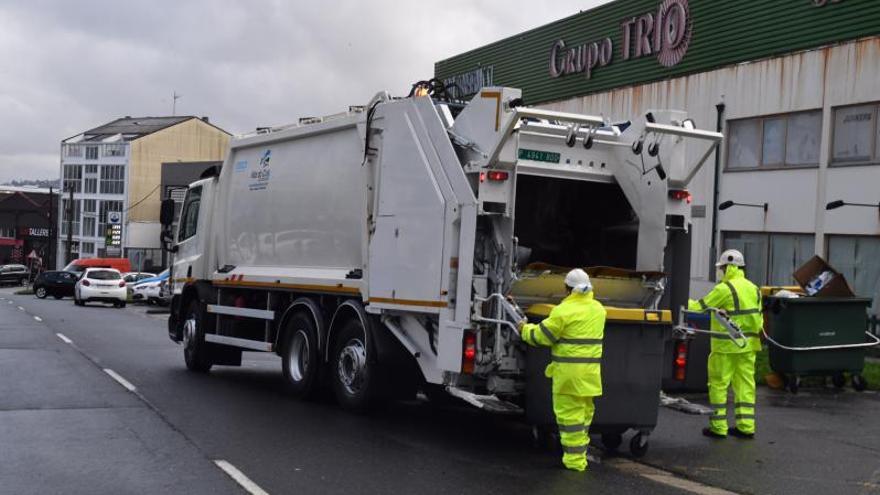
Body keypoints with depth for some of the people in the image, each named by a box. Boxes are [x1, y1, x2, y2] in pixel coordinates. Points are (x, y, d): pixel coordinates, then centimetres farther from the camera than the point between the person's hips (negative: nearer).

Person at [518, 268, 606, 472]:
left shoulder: (564, 311, -13)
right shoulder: (598, 309, 9)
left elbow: (541, 336, -8)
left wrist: (525, 329, 11)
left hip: (569, 371, -7)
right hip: (590, 371, 7)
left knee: (569, 413, -1)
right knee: (584, 412, 16)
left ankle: (574, 459, 0)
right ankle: (579, 453, 25)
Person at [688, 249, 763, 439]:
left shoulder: (725, 289, -14)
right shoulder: (754, 288, 11)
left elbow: (700, 307, -11)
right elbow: (759, 318, 14)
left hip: (726, 345, -7)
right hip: (748, 345, 7)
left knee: (718, 384, 2)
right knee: (745, 384, 10)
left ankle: (718, 426, 5)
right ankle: (746, 426, 11)